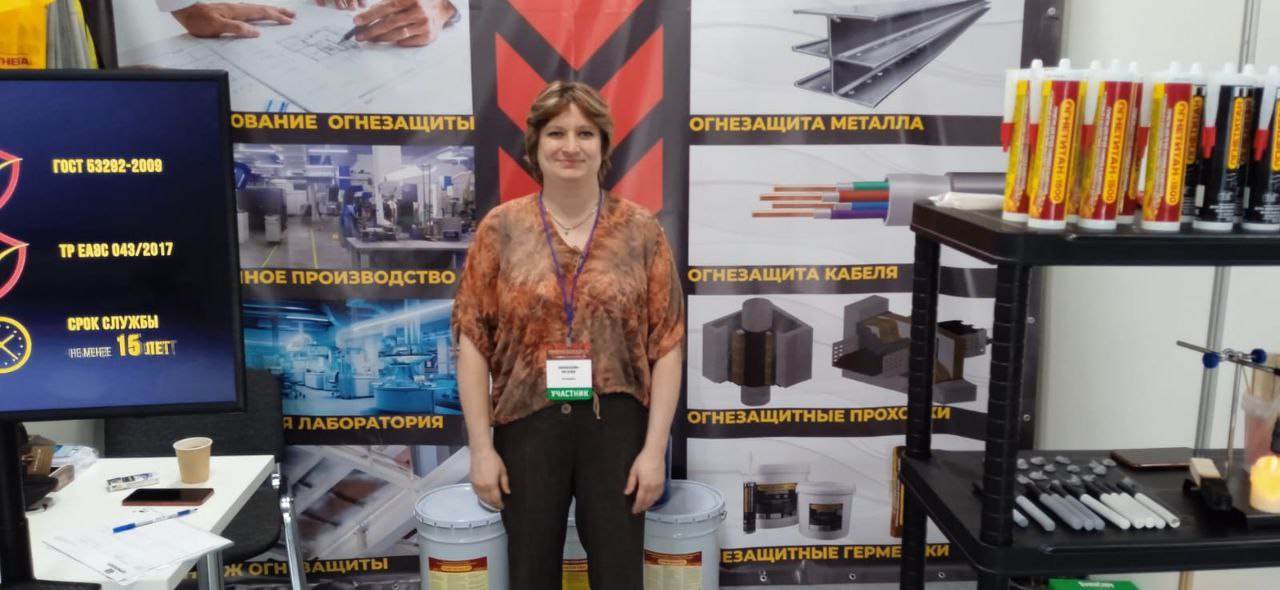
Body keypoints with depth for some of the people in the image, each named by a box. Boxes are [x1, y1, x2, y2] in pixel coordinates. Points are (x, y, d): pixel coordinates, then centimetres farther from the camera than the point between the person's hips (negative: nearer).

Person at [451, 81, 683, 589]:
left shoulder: (641, 229, -1)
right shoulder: (501, 229, -1)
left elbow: (667, 346, -1)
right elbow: (473, 341, -1)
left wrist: (655, 448, -6)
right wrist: (481, 448, -4)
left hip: (617, 426, 0)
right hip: (528, 425, 0)